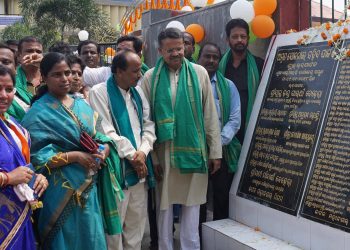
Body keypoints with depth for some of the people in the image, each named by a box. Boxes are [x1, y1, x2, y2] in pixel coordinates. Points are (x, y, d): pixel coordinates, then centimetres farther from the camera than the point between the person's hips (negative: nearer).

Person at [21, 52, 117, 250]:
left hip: (89, 186, 6)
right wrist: (74, 156, -21)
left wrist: (103, 152, -9)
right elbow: (36, 156, -16)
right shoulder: (39, 112, -9)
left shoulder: (82, 105, 9)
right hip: (62, 191, -6)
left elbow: (101, 138, 12)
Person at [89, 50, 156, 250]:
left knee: (137, 222, 14)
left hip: (140, 165, 6)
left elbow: (148, 125, 9)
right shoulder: (100, 92, -9)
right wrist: (132, 155, -11)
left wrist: (142, 152, -7)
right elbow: (106, 132, -14)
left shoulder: (138, 92, 11)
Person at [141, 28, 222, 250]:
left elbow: (210, 115, 2)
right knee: (165, 204, 10)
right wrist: (151, 156, -3)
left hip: (194, 150, 1)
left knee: (192, 203, 10)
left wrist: (215, 151, 1)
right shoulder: (151, 77, -1)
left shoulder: (199, 73, 2)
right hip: (164, 151, 0)